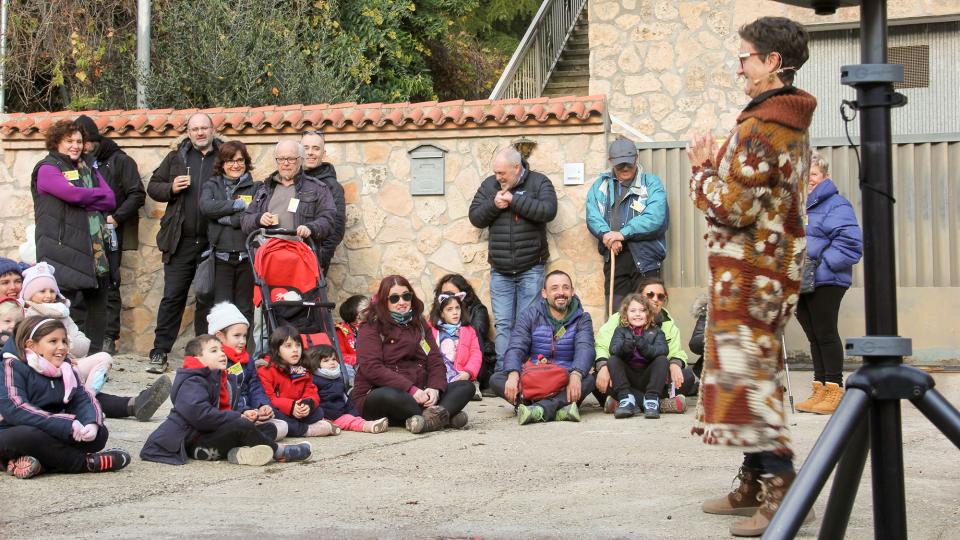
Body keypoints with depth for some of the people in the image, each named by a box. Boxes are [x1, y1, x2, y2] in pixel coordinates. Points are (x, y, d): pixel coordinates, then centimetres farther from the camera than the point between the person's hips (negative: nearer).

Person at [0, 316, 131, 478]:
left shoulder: (66, 371, 11)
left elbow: (84, 399, 1)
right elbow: (14, 409, -26)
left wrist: (92, 423, -25)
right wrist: (64, 424, -32)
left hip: (49, 436, 7)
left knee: (100, 434, -8)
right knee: (27, 434, -39)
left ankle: (42, 464, -24)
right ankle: (84, 463, -20)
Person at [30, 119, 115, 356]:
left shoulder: (88, 166, 19)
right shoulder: (47, 169, -1)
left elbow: (111, 200, 8)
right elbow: (73, 193, -17)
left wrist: (83, 199, -7)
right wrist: (98, 194, -1)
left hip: (96, 247, 7)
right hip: (63, 247, -7)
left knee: (98, 303, 10)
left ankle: (94, 355, 19)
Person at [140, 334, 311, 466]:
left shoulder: (225, 380, 19)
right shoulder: (193, 382, -12)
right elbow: (200, 415, -27)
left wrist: (243, 414, -4)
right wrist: (240, 417, -21)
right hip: (195, 444, -10)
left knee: (269, 428, 1)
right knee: (242, 426, -32)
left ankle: (240, 452, -29)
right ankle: (278, 451, -12)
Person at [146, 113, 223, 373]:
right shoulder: (176, 158, 10)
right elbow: (152, 186, 13)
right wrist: (171, 188, -6)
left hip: (213, 243, -1)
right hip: (181, 242, 1)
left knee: (207, 299, 7)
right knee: (173, 296, 2)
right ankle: (159, 352, 6)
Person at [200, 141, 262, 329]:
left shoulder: (255, 187, 9)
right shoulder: (212, 185, 14)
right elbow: (206, 207, -7)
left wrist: (226, 218, -8)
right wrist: (237, 204, -9)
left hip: (247, 256, 0)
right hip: (221, 255, 0)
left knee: (246, 310, 3)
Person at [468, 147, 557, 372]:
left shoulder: (539, 182, -2)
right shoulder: (489, 185, 7)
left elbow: (549, 210, -18)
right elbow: (475, 218, 6)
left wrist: (514, 199, -18)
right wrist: (494, 205, -13)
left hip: (531, 269, -3)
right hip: (500, 271, 3)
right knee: (503, 324, 1)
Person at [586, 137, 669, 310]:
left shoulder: (651, 183, 4)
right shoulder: (600, 185, 15)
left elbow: (656, 217, -11)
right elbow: (592, 216, 1)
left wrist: (624, 234, -16)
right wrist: (607, 235, -17)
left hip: (644, 257, -3)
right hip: (613, 256, 3)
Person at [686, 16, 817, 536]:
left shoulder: (758, 127, -18)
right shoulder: (794, 123, 14)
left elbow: (732, 208, -20)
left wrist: (703, 169, -4)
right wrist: (720, 162, 9)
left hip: (747, 272, -10)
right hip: (777, 264, 10)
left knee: (749, 375, -8)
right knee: (756, 371, 14)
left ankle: (782, 490, -8)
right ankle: (755, 483, 20)